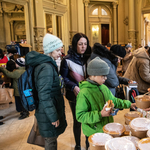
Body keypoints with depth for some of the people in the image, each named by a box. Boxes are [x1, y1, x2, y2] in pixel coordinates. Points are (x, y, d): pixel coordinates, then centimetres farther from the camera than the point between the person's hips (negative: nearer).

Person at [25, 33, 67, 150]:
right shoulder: (46, 67, -23)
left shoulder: (49, 64, 9)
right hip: (48, 114, -9)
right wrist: (53, 117, -20)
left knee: (51, 139, 22)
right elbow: (44, 95, -26)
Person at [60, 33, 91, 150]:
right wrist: (74, 87, -23)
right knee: (77, 121, 11)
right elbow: (64, 78, -8)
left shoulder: (89, 58, 4)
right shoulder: (67, 60, -8)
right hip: (75, 96, -3)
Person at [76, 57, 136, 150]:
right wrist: (99, 114, -28)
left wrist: (128, 104, 8)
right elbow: (80, 116, -23)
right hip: (93, 134, -7)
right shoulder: (84, 93, -24)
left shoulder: (104, 87, 0)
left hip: (107, 130, 7)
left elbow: (114, 101, 16)